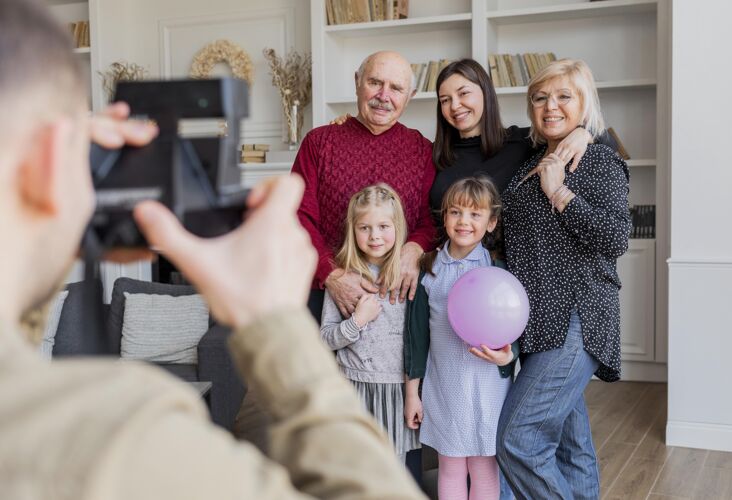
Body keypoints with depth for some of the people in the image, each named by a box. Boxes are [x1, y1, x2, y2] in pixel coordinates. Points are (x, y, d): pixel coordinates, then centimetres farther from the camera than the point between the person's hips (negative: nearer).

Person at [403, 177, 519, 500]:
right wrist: (412, 392, 6)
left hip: (487, 386, -1)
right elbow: (417, 334, 5)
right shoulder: (429, 271, 0)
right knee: (450, 468, 13)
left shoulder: (498, 270, -4)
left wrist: (507, 355, -20)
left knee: (484, 469, 8)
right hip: (443, 385, 2)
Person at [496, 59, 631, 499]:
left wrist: (559, 192, -14)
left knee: (519, 441, -13)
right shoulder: (531, 164, 16)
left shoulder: (600, 160, -5)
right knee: (570, 444, 14)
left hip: (576, 323, -8)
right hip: (543, 321, 8)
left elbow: (616, 240, -17)